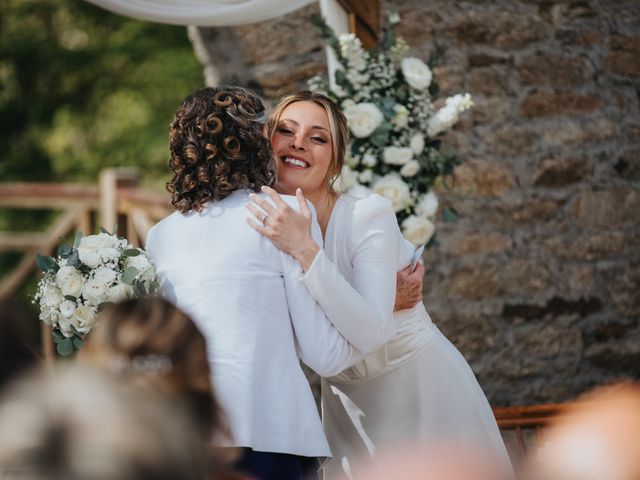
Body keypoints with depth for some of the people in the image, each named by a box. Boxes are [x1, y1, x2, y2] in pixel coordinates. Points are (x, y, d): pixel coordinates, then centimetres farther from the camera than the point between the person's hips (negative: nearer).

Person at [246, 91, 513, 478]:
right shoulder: (263, 232, -5)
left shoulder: (368, 215, -20)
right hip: (347, 405, 4)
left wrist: (305, 251, -38)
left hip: (422, 390, -4)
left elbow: (371, 333, -32)